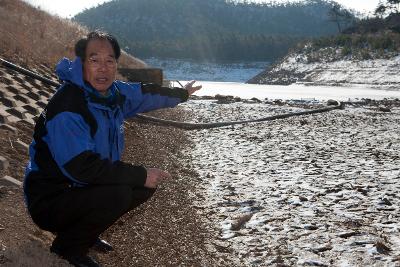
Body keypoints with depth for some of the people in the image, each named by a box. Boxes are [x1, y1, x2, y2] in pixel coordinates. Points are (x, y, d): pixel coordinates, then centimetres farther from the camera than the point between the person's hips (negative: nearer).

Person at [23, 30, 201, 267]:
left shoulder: (115, 93, -2)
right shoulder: (67, 109, -28)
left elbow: (146, 94, 19)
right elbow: (83, 167, -32)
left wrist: (182, 94, 34)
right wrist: (140, 175, -26)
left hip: (82, 188, 9)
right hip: (50, 201, -9)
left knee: (147, 184, 5)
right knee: (117, 195, -30)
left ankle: (85, 233, 15)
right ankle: (68, 246, -3)